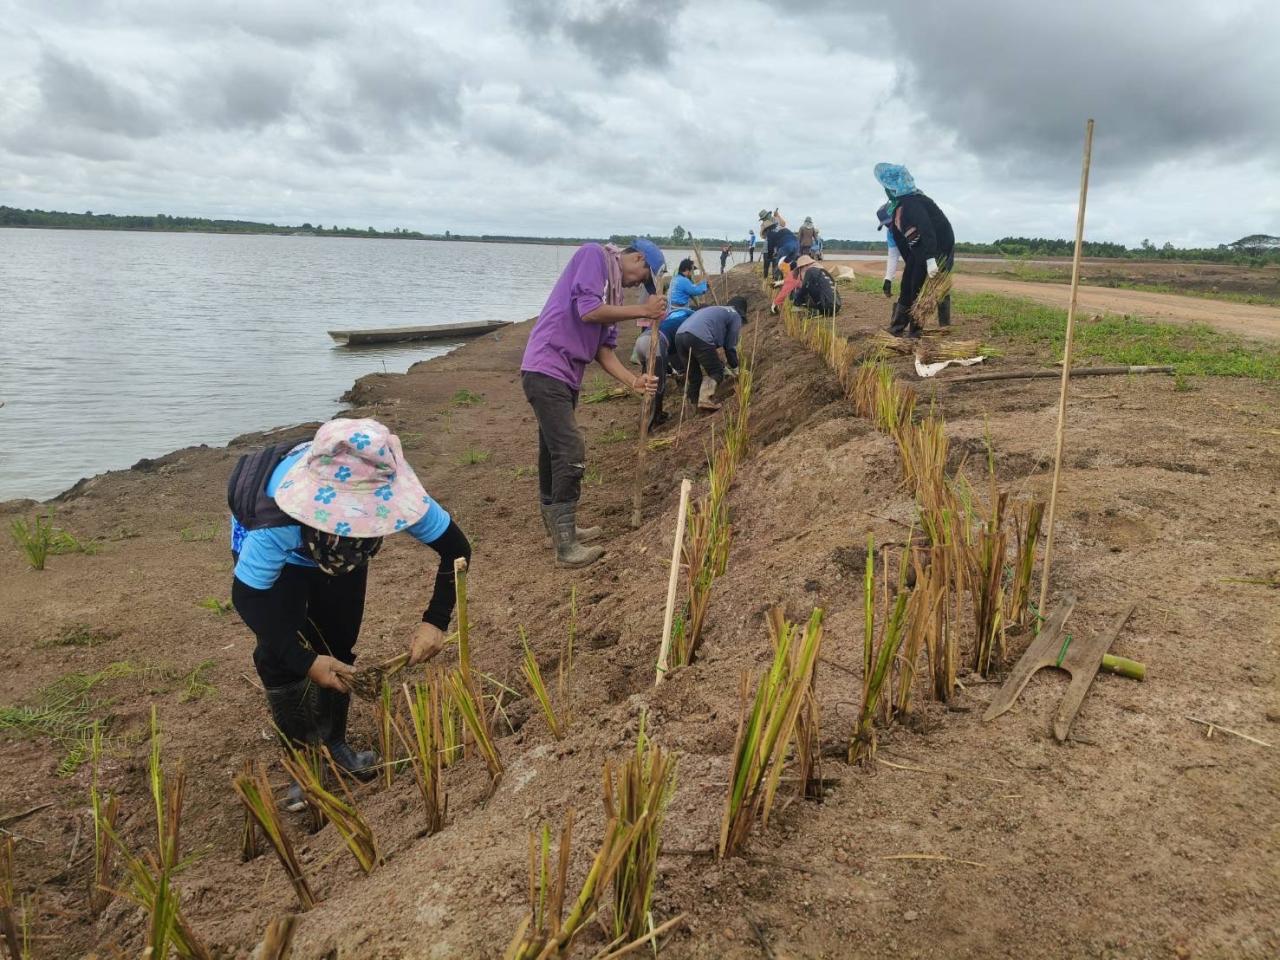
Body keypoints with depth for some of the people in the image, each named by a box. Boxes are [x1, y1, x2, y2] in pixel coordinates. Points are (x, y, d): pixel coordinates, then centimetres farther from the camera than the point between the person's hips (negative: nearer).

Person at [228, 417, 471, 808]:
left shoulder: (393, 492, -38)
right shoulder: (277, 517, -46)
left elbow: (455, 548, -24)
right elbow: (246, 596, -32)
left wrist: (436, 621, -33)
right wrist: (305, 662, -36)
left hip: (340, 547, 3)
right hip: (274, 550, -2)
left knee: (338, 647, 2)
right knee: (281, 655, -12)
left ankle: (333, 744, 23)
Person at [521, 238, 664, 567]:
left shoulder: (615, 290, 18)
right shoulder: (593, 254, -5)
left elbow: (603, 348, 15)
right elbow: (587, 310, -18)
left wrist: (634, 381, 2)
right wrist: (643, 311, -11)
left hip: (565, 376, 9)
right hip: (546, 370, -9)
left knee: (555, 453, 17)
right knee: (571, 454, -11)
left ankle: (559, 527, 30)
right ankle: (566, 546, -6)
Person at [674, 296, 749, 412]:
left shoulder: (715, 310, 40)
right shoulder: (735, 315, 19)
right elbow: (730, 346, 16)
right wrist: (734, 368, 29)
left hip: (680, 335, 7)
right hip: (699, 337, -7)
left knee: (693, 372, 21)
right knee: (716, 371, 5)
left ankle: (691, 400, 23)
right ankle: (705, 400, -11)